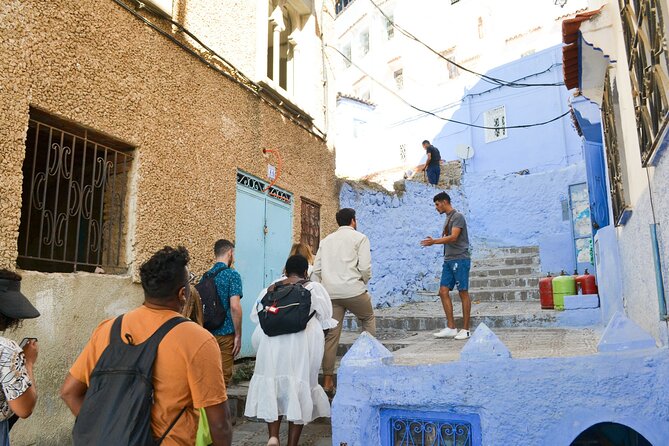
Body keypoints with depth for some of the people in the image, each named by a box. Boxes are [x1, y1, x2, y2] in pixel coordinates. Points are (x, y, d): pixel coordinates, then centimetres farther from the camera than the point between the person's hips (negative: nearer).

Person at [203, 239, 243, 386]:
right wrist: (238, 336, -11)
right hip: (226, 334, -6)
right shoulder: (232, 275, -11)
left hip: (207, 332, 6)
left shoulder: (206, 276, 9)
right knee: (224, 377, 3)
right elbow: (234, 306, -18)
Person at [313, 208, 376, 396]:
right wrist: (364, 282, 11)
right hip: (352, 290, -4)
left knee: (331, 336, 6)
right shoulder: (359, 238, 4)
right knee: (368, 318, 24)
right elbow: (365, 267, -6)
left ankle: (328, 382, 7)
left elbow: (316, 270, 13)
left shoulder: (326, 240, 19)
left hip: (329, 293, 4)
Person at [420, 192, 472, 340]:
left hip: (460, 259, -9)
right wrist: (434, 241, 11)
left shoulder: (457, 216, -8)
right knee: (443, 291, 3)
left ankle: (465, 329, 4)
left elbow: (453, 237, -19)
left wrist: (434, 241, -21)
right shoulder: (448, 218, 18)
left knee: (463, 293, -2)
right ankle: (451, 328, 8)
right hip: (448, 260, 9)